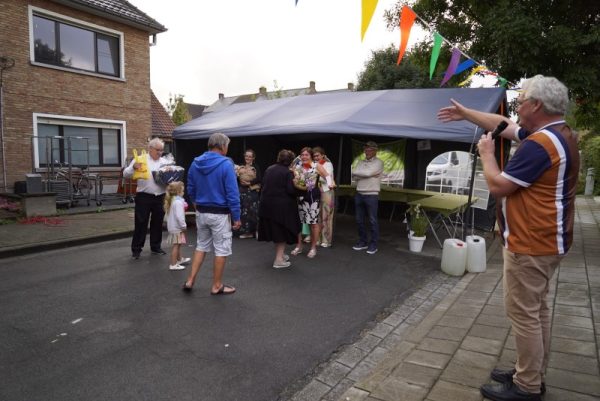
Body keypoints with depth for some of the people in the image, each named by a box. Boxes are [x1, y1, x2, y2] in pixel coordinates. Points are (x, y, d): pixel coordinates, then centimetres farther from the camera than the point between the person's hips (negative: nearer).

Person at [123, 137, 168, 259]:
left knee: (157, 223, 13)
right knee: (140, 223, 3)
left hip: (160, 197, 4)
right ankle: (136, 249, 14)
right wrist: (133, 167, -25)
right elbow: (126, 174, -5)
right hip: (144, 197, -4)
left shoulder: (165, 161, 11)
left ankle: (155, 247, 26)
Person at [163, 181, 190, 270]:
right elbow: (179, 216, -26)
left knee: (177, 245, 24)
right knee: (176, 246, -2)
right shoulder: (178, 202, -22)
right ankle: (173, 265, 4)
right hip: (177, 227, -10)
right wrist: (183, 226, -18)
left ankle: (179, 259, 41)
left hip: (172, 226, 10)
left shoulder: (171, 200, 10)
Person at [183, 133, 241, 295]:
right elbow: (232, 193, -17)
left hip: (201, 213, 6)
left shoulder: (195, 163, 4)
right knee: (222, 250, 7)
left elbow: (190, 190, 11)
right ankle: (217, 286, 17)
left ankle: (190, 281, 19)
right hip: (220, 214, -6)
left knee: (201, 246, 21)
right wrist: (236, 217, -11)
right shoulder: (226, 164, -15)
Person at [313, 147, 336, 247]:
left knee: (326, 217, -2)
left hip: (327, 192, -5)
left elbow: (328, 175, -25)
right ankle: (319, 238, 17)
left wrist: (330, 184, -45)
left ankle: (327, 240, 4)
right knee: (318, 217, 8)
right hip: (317, 192, 6)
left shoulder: (328, 164, -5)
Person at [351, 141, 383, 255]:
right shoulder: (361, 162, 13)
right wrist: (368, 175, -11)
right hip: (359, 194, 6)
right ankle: (363, 242, 23)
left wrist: (358, 173, -2)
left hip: (371, 195, -6)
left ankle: (373, 244, 9)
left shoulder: (378, 162, -4)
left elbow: (367, 173, -18)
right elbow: (354, 176, -1)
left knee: (372, 221, 0)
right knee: (359, 220, 10)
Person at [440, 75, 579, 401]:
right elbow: (505, 127, 20)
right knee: (536, 310, 18)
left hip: (529, 245, -11)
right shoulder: (559, 134, 10)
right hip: (544, 241, 11)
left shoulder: (540, 144, -23)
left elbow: (498, 186, -21)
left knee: (523, 313, 0)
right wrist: (465, 114, 26)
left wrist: (486, 153, -4)